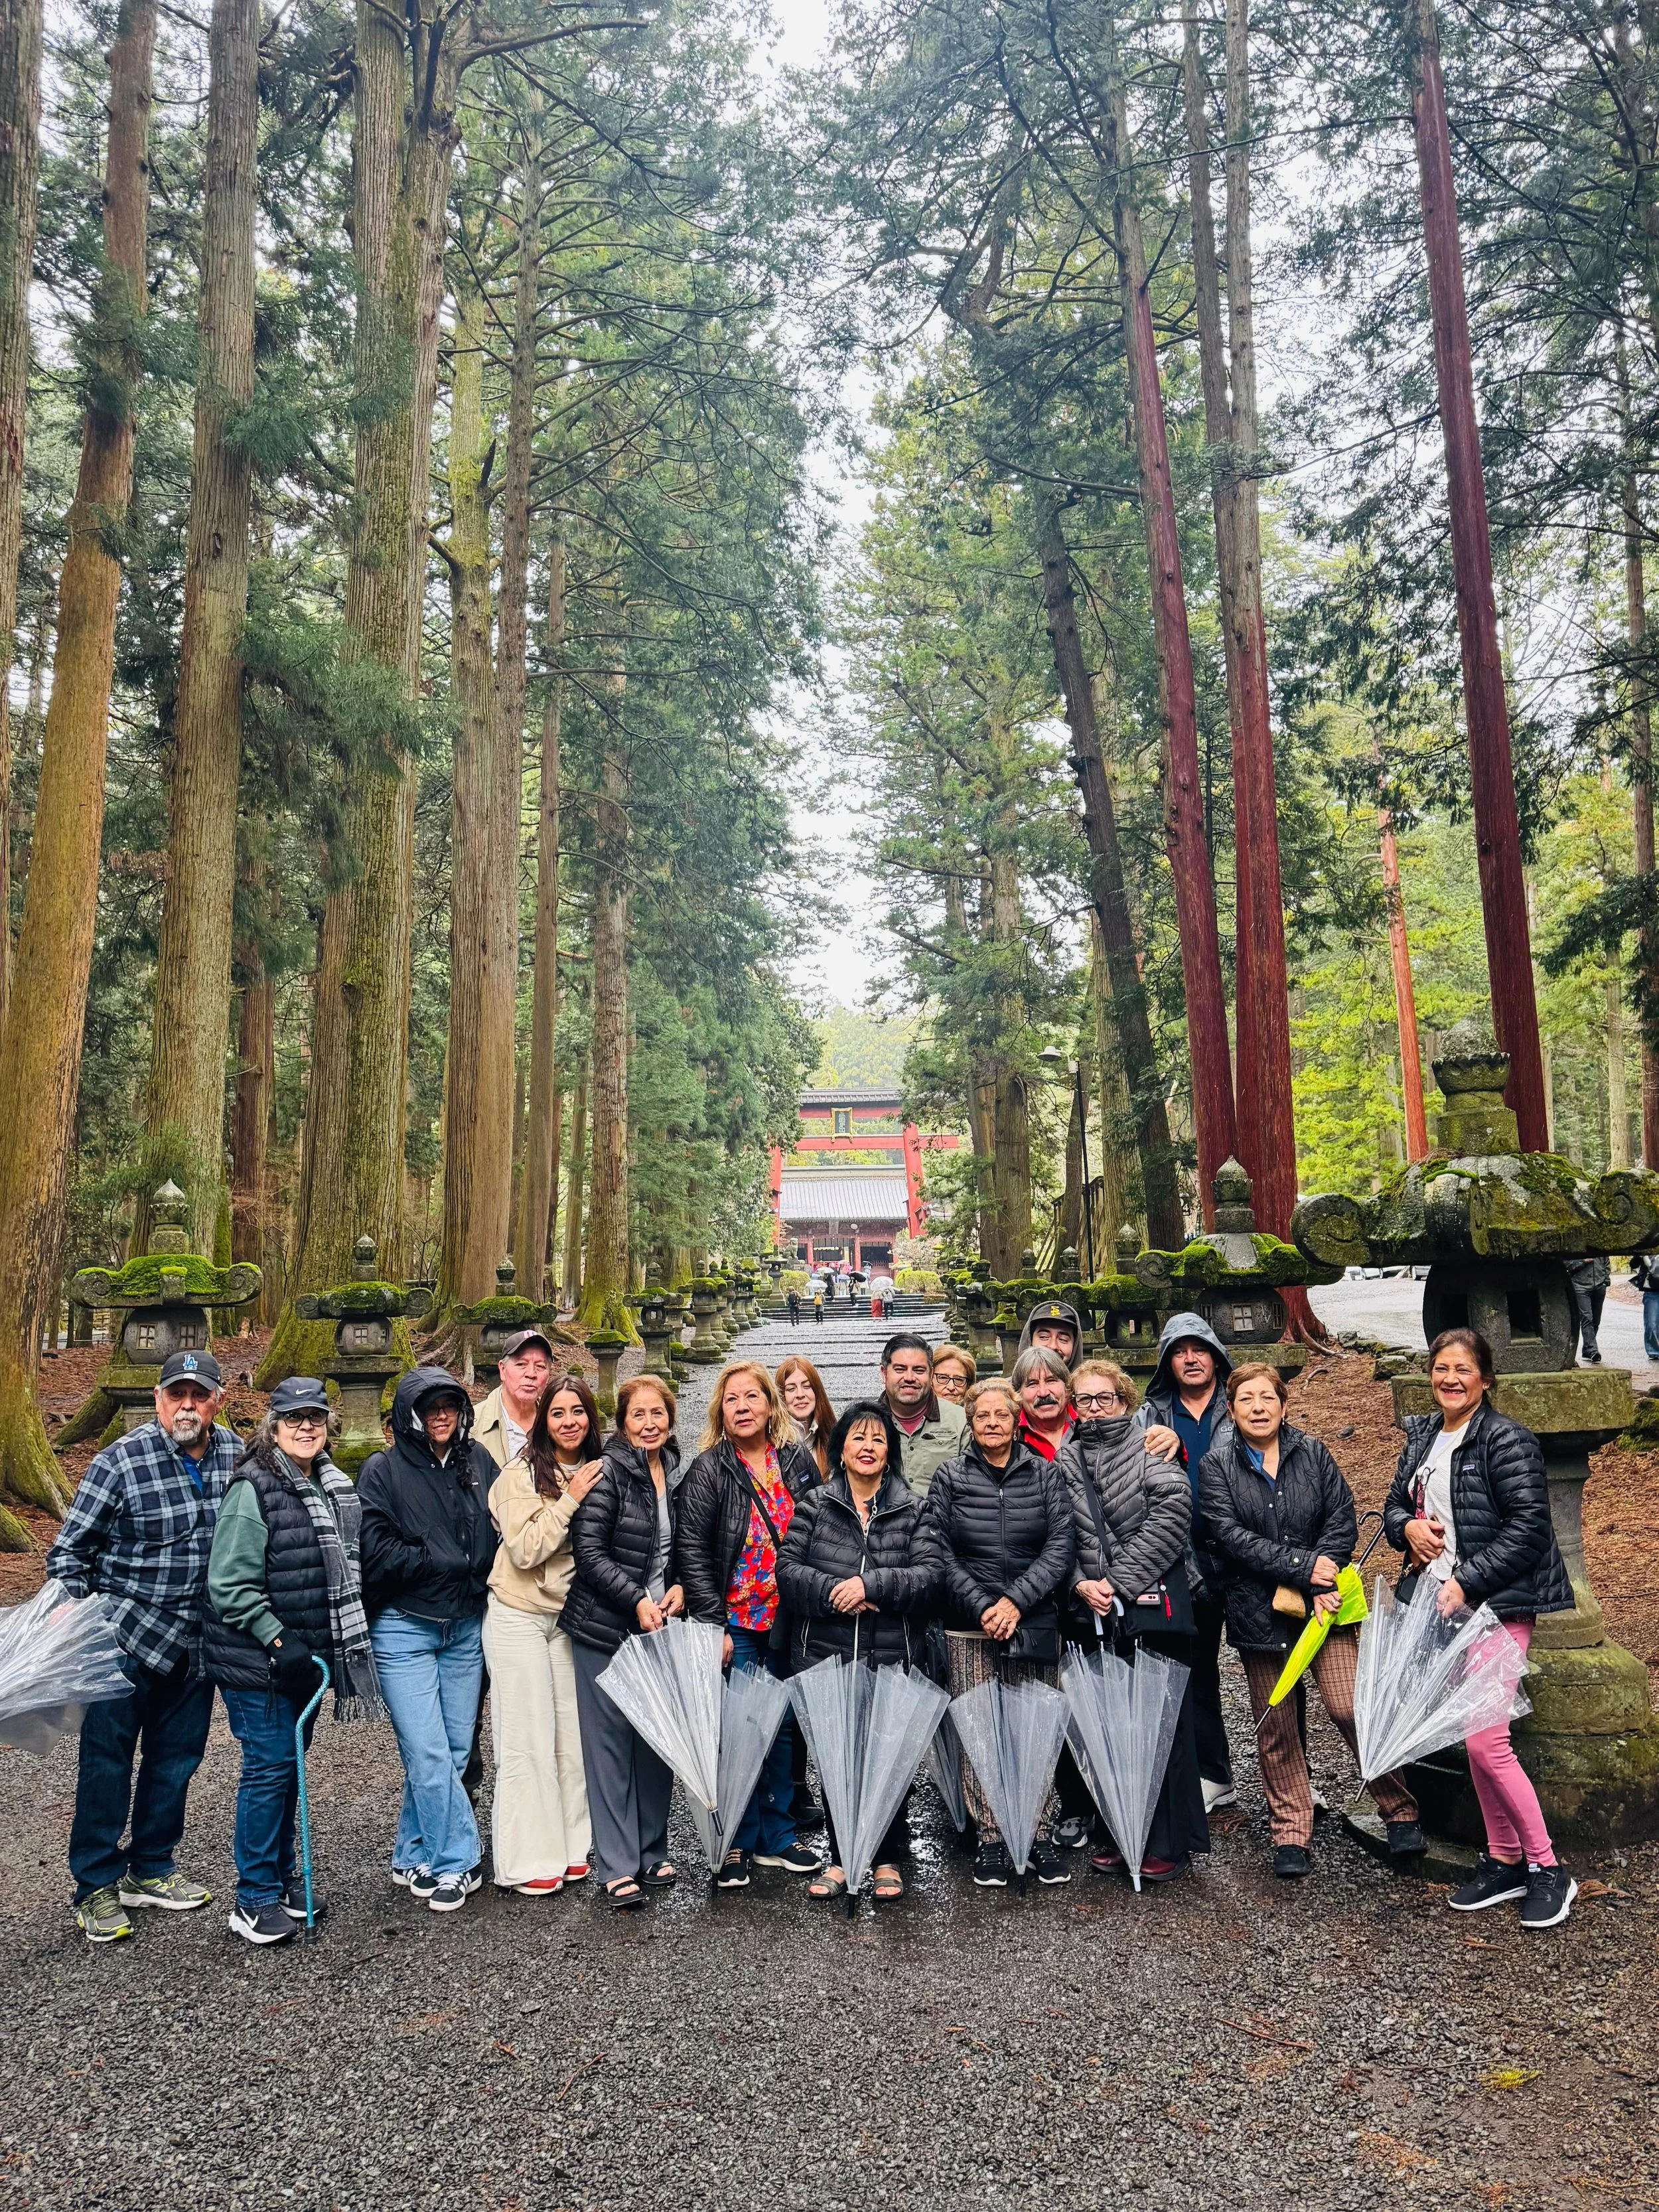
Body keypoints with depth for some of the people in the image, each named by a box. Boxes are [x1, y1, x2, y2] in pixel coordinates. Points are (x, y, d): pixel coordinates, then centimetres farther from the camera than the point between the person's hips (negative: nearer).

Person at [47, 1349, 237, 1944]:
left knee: (177, 1756, 15)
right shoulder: (122, 1460, -15)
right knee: (107, 1757, 3)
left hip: (196, 1638, 4)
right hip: (126, 1631, -4)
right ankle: (96, 1887, 18)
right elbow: (70, 1548, -7)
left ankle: (150, 1870, 31)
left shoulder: (236, 1454, -3)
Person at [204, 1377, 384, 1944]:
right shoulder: (254, 1489, -16)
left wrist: (342, 1639, 16)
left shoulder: (335, 1486, 8)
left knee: (291, 1765, 16)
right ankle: (255, 1902, 10)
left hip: (307, 1654, 7)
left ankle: (283, 1880, 28)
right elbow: (230, 1584, -18)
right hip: (258, 1660, -7)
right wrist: (278, 1641, -20)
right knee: (270, 1766, -2)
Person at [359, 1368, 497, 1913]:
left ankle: (414, 1859, 24)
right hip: (404, 1629, -4)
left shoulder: (478, 1463, 5)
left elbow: (499, 1530, 11)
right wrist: (448, 1563, -12)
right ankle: (456, 1864, 8)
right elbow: (375, 1552, -14)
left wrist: (482, 1570, -6)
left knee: (454, 1751, 8)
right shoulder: (383, 1470, -6)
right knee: (429, 1755, -6)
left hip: (466, 1627, 4)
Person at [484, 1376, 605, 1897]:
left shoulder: (596, 1472, 4)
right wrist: (569, 1500, -21)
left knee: (572, 1733, 10)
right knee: (527, 1737, 0)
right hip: (519, 1616, -5)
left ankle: (571, 1848, 22)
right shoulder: (523, 1472, -14)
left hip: (570, 1616, 6)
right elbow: (524, 1550, -20)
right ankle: (526, 1862, 10)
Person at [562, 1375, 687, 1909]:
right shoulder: (608, 1472, -12)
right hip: (605, 1628, -6)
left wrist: (680, 1586, -1)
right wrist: (636, 1601, -19)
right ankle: (617, 1866, 9)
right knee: (610, 1742, 0)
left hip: (660, 1626, 6)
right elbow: (589, 1551, -15)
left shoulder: (678, 1474, 7)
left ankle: (652, 1850, 25)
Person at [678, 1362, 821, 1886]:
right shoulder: (709, 1469, -8)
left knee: (783, 1729, 12)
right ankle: (737, 1844, 15)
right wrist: (712, 1623, -15)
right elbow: (693, 1550, -11)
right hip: (735, 1623, -4)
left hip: (787, 1622, 4)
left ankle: (776, 1835, 25)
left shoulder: (798, 1461, 3)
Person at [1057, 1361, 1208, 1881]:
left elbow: (1172, 1511, -12)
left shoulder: (1148, 1447, 0)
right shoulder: (1064, 1460, 10)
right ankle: (1114, 1834, 23)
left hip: (1153, 1602, -3)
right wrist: (1081, 1583, -10)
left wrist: (1121, 1579, -13)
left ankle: (1168, 1843, 11)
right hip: (1095, 1609, 4)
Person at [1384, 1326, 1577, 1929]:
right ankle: (1504, 1862, 26)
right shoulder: (1421, 1435, 10)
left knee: (1486, 1742, -9)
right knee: (1472, 1739, 12)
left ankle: (1547, 1869, 9)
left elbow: (1529, 1528, -17)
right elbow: (1395, 1504, 18)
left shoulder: (1506, 1440, -12)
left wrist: (1466, 1583, -19)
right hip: (1442, 1607, 7)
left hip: (1495, 1607, -7)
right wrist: (1407, 1527, -5)